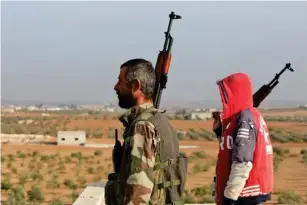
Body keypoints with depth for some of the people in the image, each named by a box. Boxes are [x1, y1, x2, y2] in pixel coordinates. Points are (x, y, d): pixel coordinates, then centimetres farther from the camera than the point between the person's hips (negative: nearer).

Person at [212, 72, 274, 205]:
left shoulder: (245, 119, -15)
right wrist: (220, 129, 8)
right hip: (252, 192, 10)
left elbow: (243, 163, -22)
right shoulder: (252, 116, 14)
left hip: (247, 194, -10)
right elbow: (232, 148, 20)